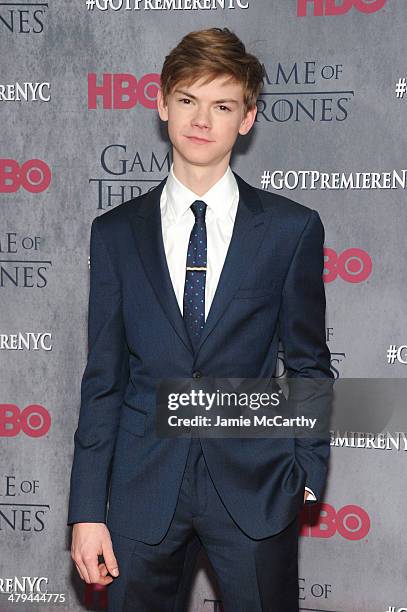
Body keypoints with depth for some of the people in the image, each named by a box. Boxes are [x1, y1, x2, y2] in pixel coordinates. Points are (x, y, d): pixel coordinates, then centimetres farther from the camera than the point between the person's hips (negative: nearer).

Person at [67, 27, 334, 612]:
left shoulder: (293, 228, -1)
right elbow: (103, 378, 3)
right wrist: (87, 510, 0)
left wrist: (308, 474, 3)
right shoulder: (115, 232, 3)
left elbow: (308, 363, 6)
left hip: (255, 486, -1)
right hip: (143, 488, 1)